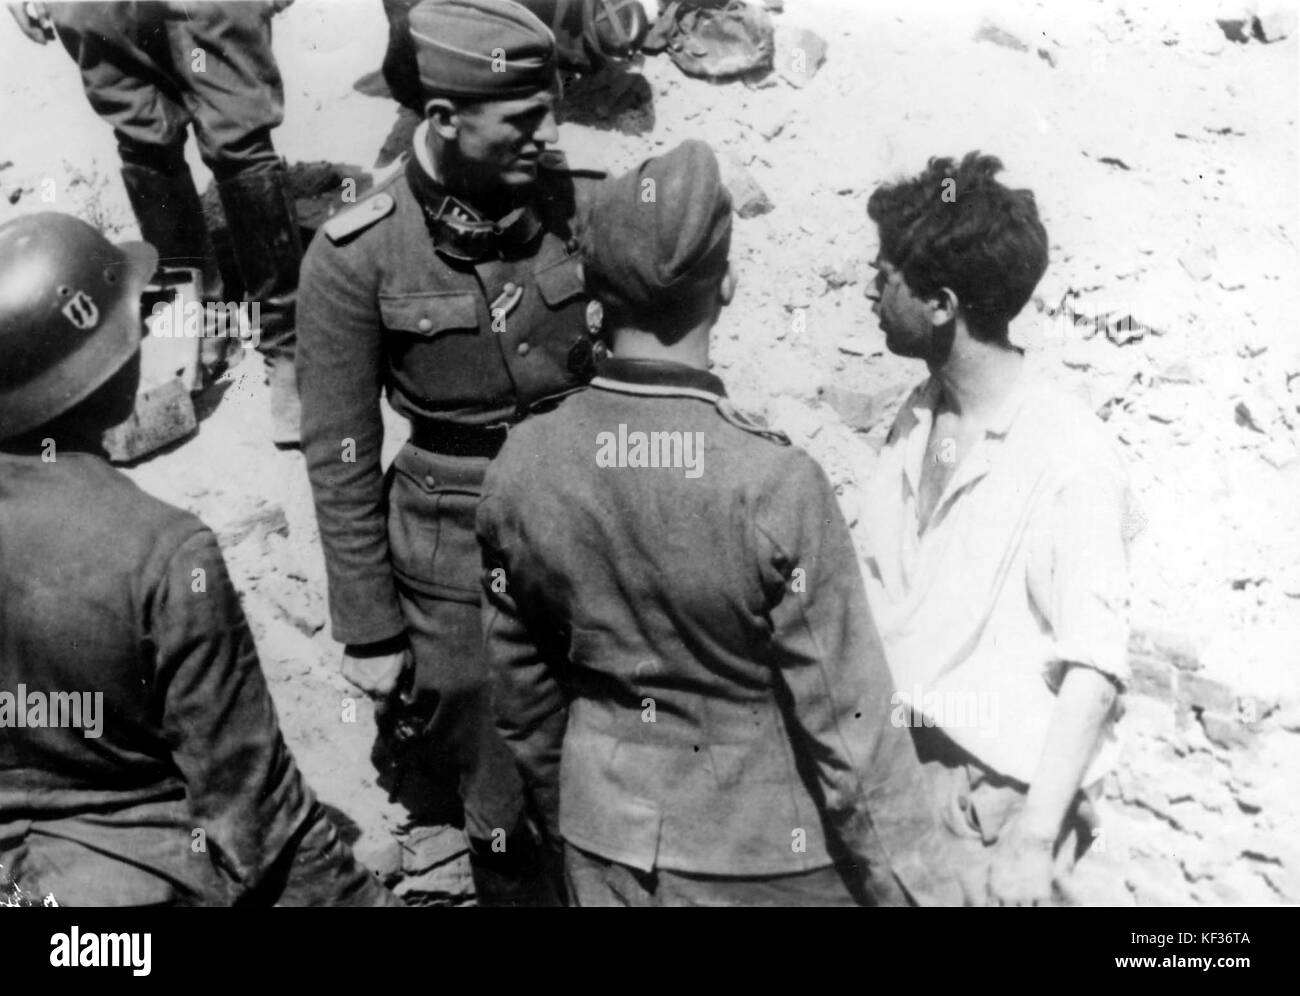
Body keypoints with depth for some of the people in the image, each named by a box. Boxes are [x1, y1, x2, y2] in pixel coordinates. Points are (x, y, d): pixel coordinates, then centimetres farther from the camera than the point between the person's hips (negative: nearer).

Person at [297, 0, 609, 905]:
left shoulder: (582, 205, -7)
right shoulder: (356, 257, -14)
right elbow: (341, 458, -7)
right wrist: (367, 630, -3)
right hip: (458, 557, -2)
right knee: (500, 792, 11)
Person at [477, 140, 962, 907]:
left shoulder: (522, 467, -14)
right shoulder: (777, 487, -27)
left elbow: (522, 688, -1)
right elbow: (850, 723, -20)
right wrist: (919, 887, -7)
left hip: (610, 841, 4)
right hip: (766, 850, -3)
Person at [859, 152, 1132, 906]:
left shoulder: (1071, 456, -18)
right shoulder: (916, 420, 2)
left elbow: (1095, 667, -18)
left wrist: (1036, 839, -20)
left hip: (995, 795, -6)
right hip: (889, 765, 6)